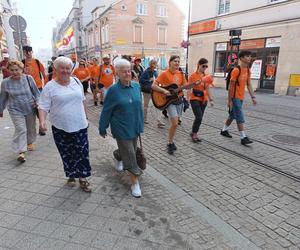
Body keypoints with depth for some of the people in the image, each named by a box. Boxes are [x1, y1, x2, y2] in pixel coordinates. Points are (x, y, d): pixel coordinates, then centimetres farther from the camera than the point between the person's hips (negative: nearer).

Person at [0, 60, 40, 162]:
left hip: (30, 109, 2)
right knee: (20, 129, -10)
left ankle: (30, 142, 41)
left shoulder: (28, 78, -6)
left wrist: (37, 102, -7)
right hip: (16, 110, -1)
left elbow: (36, 92, 3)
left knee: (31, 128, 16)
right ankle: (21, 152, -8)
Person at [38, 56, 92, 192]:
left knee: (82, 153, 5)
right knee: (67, 154, 11)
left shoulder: (77, 81, 4)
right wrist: (42, 120, -24)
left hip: (80, 125, 2)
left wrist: (84, 115, 16)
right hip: (60, 128, -2)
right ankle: (71, 175, 32)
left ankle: (82, 178, 20)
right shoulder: (50, 87, -8)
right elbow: (43, 106, -9)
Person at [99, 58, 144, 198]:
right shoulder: (113, 90, -14)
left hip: (135, 127, 5)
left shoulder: (136, 86, 0)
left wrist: (140, 123, 15)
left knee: (128, 150, 21)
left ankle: (118, 158, 55)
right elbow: (106, 111, -7)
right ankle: (135, 182, 17)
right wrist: (102, 128, 0)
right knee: (130, 155, 0)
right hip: (122, 129, -5)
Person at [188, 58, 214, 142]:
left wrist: (211, 99, 7)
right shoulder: (193, 75, -7)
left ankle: (194, 133, 23)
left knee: (199, 118, 8)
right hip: (195, 99, -6)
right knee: (199, 117, -12)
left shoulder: (206, 76, 9)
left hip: (203, 99, 6)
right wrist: (188, 99, -12)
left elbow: (208, 89, 12)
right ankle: (194, 134, 6)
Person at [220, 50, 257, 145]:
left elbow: (248, 84, 13)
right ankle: (243, 138, -1)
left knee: (233, 115, 17)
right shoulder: (236, 70, -16)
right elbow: (230, 86, -15)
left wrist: (253, 97, 8)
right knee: (240, 118, -7)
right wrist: (229, 100, -16)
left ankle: (224, 130, 33)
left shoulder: (247, 70, 9)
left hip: (241, 97, 9)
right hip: (235, 98, -8)